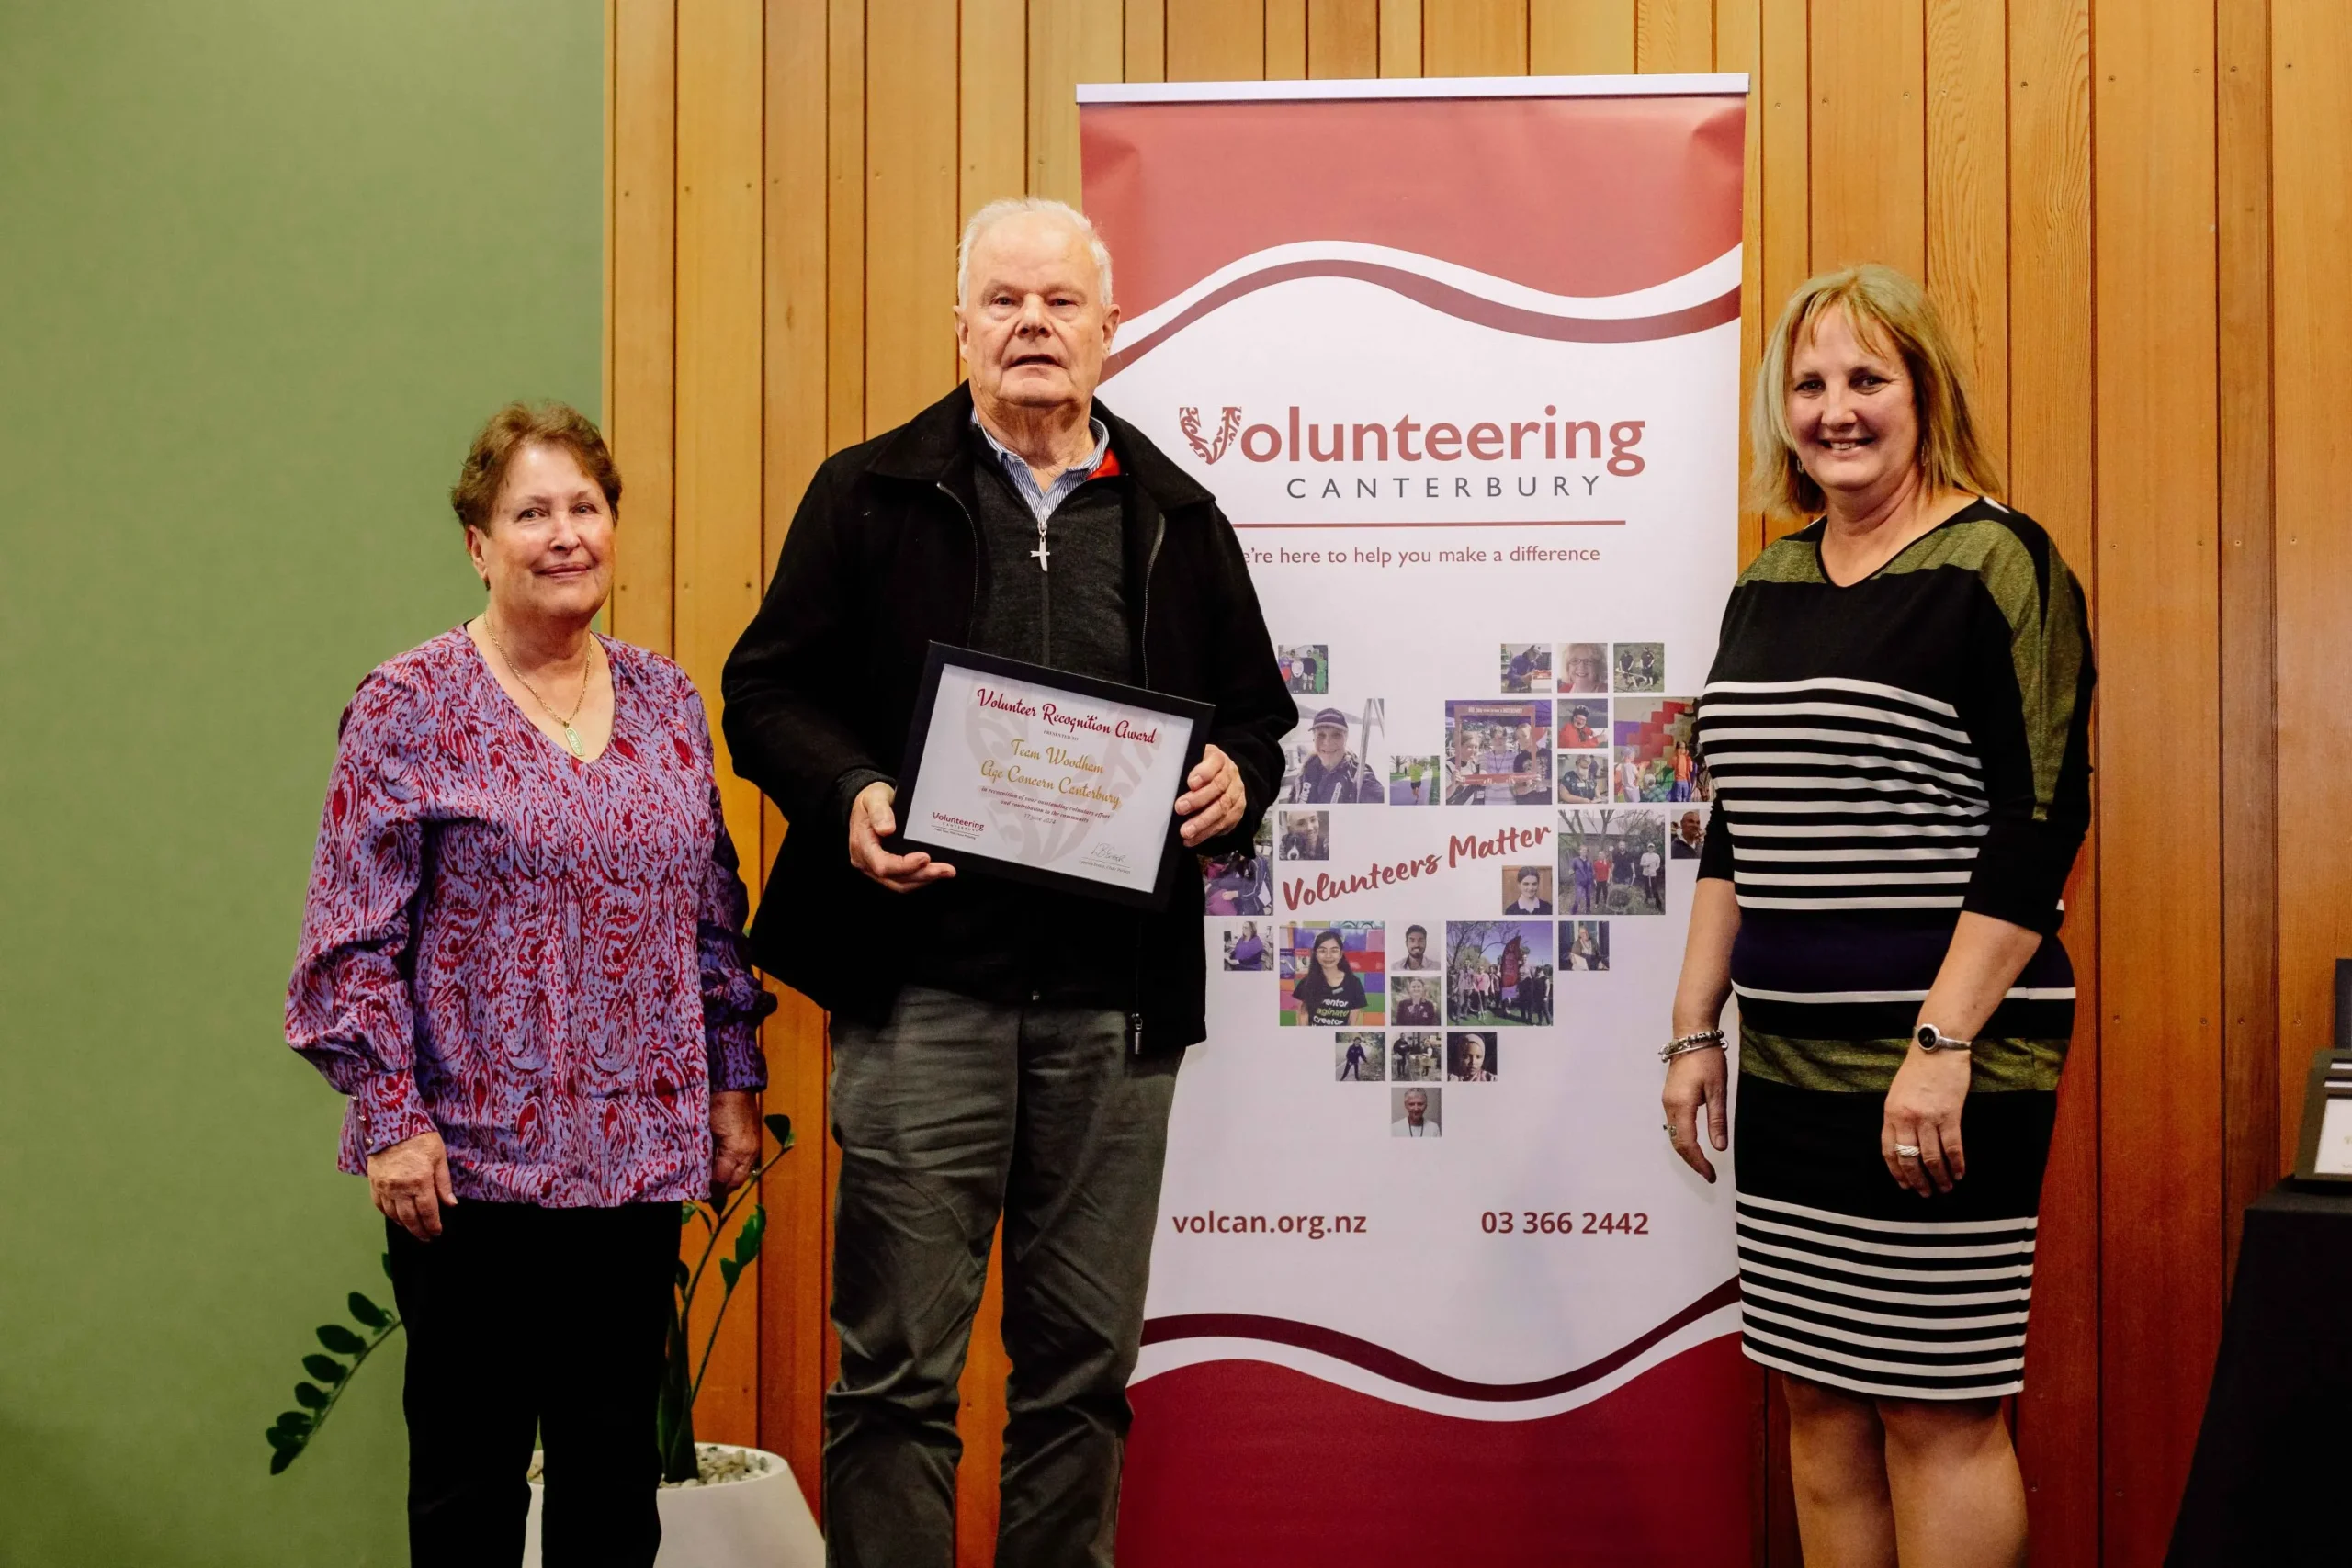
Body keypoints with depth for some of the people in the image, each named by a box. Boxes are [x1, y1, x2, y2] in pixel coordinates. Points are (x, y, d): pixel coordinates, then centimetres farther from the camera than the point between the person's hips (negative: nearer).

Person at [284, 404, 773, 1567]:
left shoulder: (666, 702, 9)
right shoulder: (411, 707, -5)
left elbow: (716, 914, 14)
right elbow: (355, 938, -7)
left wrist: (733, 1082, 11)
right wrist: (391, 1119, -12)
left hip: (641, 1153, 4)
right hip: (474, 1155, -4)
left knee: (618, 1469, 12)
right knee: (469, 1468, 8)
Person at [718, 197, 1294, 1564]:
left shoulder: (1175, 517, 13)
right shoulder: (871, 494, 6)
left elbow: (1259, 709, 18)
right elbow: (769, 692, 5)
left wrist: (1238, 781, -4)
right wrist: (849, 797, -14)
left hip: (1117, 997, 3)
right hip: (923, 985, -2)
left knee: (1087, 1360, 12)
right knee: (898, 1364, 1)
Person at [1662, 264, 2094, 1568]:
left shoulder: (1995, 564, -7)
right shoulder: (1768, 585, 14)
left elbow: (2040, 820, -13)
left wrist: (1943, 1045, -19)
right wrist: (1694, 1030, 14)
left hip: (1944, 1069, -7)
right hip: (1789, 1067, 7)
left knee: (1934, 1411, -1)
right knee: (1819, 1401, 11)